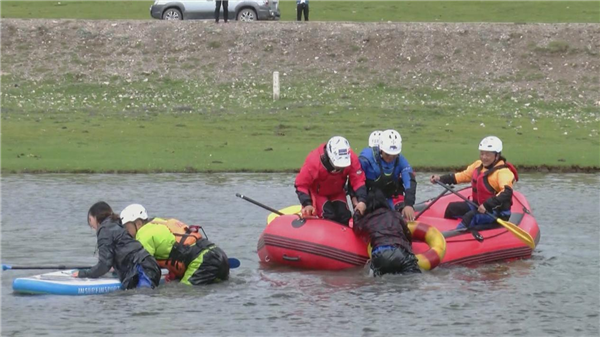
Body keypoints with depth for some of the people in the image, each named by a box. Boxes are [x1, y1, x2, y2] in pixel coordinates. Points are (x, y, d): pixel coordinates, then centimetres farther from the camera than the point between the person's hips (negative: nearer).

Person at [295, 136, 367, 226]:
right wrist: (307, 204, -41)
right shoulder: (314, 161, -37)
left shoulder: (351, 158, -28)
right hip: (317, 193, -3)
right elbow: (301, 184, -29)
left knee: (344, 216, -11)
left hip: (337, 192, 3)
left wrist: (361, 201, -39)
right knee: (328, 217, -23)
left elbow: (358, 181, -24)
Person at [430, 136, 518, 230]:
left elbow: (507, 193, -36)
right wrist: (441, 179, 10)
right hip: (479, 206, 10)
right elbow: (464, 175, 17)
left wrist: (487, 205, -46)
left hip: (498, 212, -10)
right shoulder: (478, 165, 4)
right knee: (452, 208, 12)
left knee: (470, 217, -32)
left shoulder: (503, 172, -22)